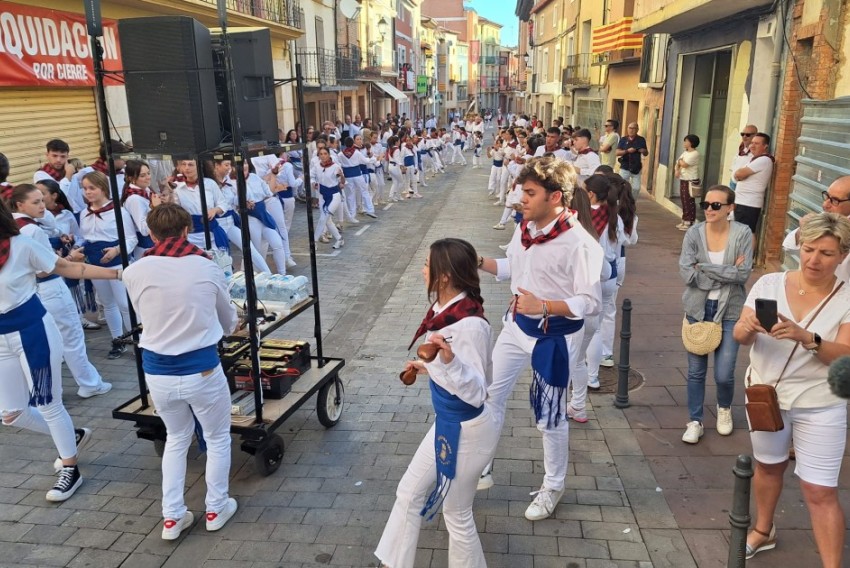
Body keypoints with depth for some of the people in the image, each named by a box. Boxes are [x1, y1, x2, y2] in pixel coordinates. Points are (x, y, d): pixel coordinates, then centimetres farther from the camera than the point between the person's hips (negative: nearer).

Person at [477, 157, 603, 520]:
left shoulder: (578, 243, -24)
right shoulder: (525, 228, -1)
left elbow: (590, 302, -23)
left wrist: (543, 306, -34)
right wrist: (479, 262, -1)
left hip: (554, 337, -7)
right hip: (516, 326, 7)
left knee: (550, 416, 9)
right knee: (491, 398, 16)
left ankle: (553, 487, 34)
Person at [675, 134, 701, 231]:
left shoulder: (695, 154, -13)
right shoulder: (685, 153, 16)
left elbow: (684, 164, -22)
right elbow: (678, 164, 14)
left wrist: (680, 160, 0)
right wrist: (676, 170, -7)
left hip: (691, 181, -9)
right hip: (683, 180, 9)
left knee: (689, 202, -7)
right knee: (684, 201, 12)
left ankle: (690, 223, -5)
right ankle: (684, 221, 19)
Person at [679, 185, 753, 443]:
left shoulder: (742, 234, -8)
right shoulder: (694, 233, -6)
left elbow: (743, 274, -16)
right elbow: (686, 273, -14)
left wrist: (704, 267, -16)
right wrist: (727, 272, -14)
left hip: (729, 311, -1)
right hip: (698, 309, 1)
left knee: (724, 374, 0)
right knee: (696, 371, 8)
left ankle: (724, 408, 34)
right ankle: (695, 422, 25)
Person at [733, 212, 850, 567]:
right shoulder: (769, 284, -6)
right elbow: (740, 337, -7)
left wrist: (806, 338, -35)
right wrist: (747, 328, -31)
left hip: (820, 407, -3)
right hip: (765, 395, 3)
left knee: (821, 492, -2)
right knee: (768, 467, 22)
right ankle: (763, 531, 44)